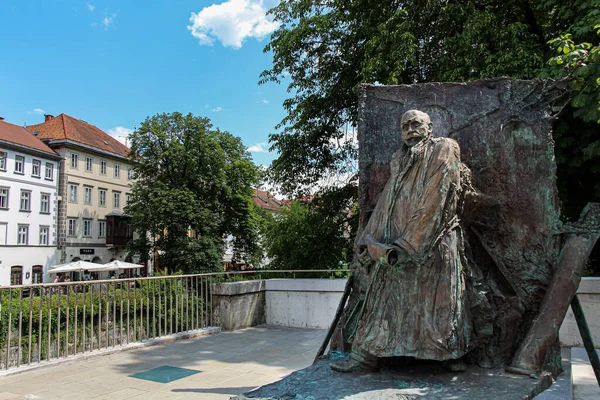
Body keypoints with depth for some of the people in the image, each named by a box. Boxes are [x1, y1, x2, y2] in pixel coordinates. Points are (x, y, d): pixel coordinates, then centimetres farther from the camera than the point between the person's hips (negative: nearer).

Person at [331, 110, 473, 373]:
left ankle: (452, 352, 15)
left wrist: (409, 243, -15)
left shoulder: (444, 150, 3)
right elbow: (385, 206, 16)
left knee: (439, 295, -1)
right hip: (396, 245, 5)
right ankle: (365, 355, 6)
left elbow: (436, 201, -9)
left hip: (433, 242, -5)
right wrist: (368, 241, 5)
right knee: (384, 295, 3)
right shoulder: (400, 161, 21)